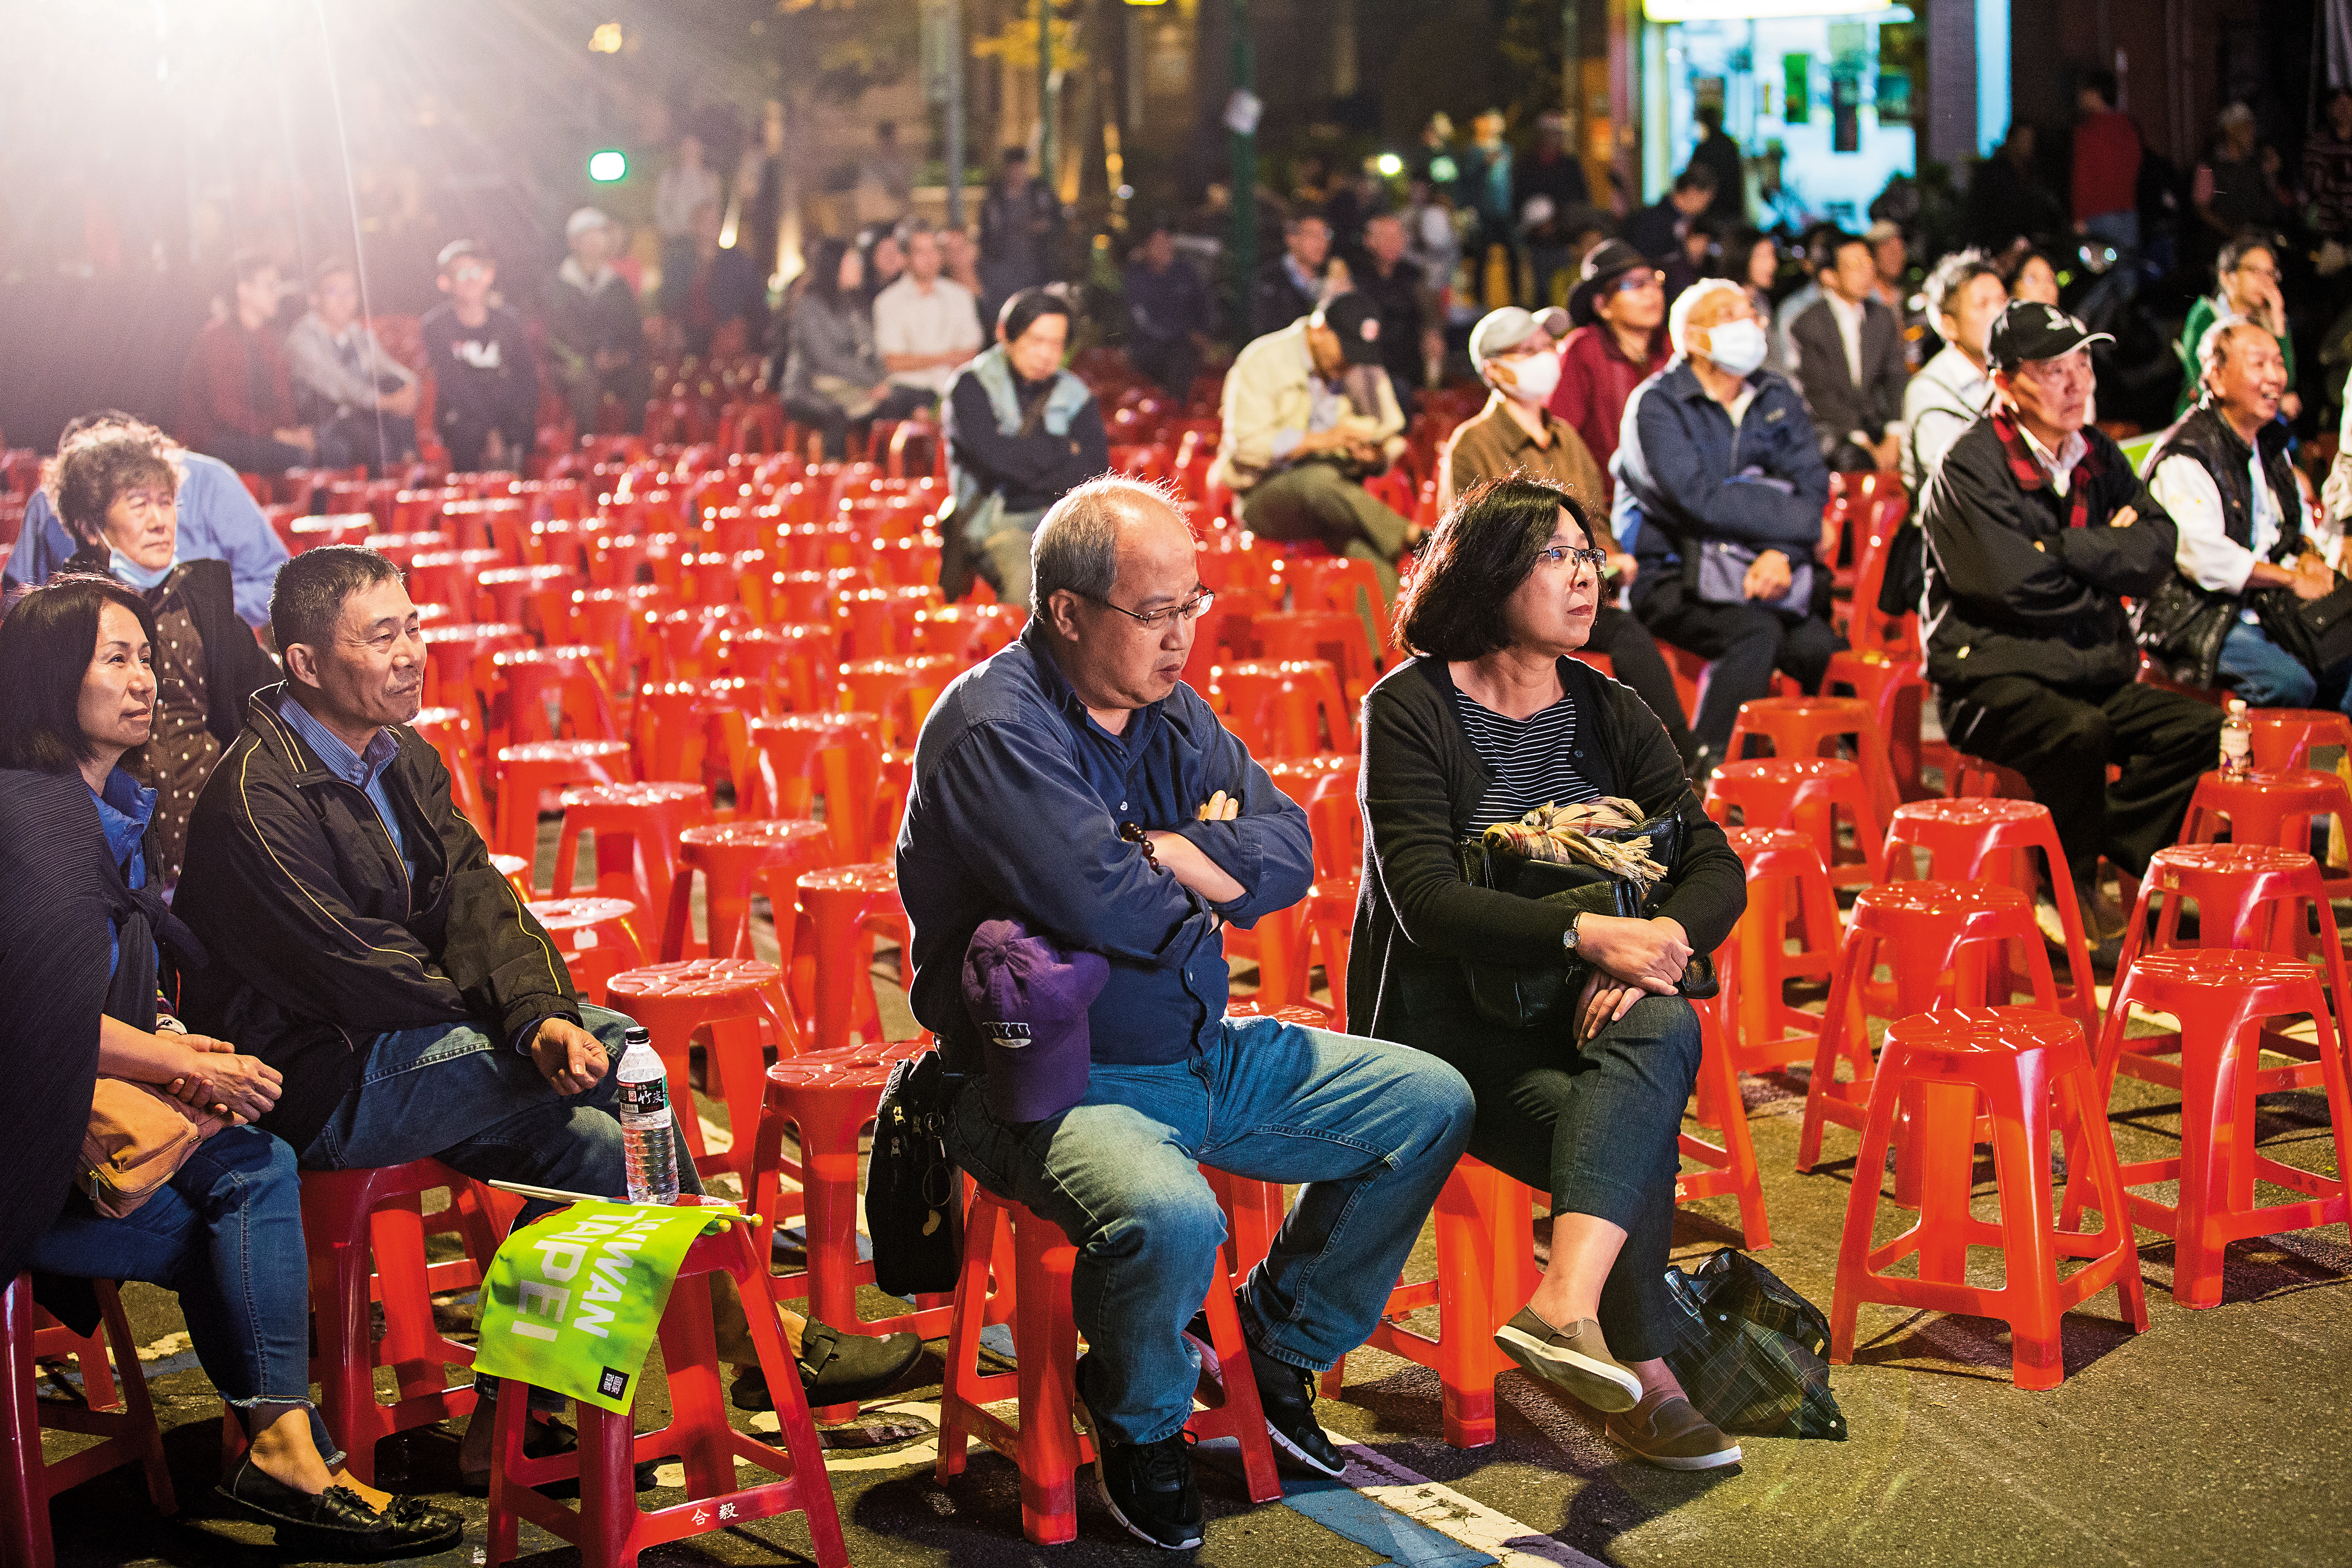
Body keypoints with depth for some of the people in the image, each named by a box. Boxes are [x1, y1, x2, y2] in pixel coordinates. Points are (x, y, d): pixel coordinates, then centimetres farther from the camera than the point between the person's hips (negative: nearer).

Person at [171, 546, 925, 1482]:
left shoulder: (405, 759, 11)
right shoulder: (258, 796, -16)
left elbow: (473, 898, 1)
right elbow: (355, 966, -19)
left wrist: (540, 1012, -19)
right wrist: (522, 1027, -12)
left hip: (408, 1045, 8)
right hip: (317, 1085, -8)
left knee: (586, 1133, -16)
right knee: (614, 1053, -18)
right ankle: (738, 1326, -5)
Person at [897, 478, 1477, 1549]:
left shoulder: (1172, 709, 10)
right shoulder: (992, 727, -16)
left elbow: (1287, 850, 3)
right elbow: (1103, 902, -28)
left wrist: (1164, 852, -14)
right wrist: (1213, 875, -7)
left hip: (1204, 1055, 9)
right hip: (1050, 1082, -9)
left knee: (1430, 1102, 9)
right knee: (1169, 1216, -38)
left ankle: (1284, 1335, 23)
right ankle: (1141, 1422, -3)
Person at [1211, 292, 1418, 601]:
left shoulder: (1365, 370, 11)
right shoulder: (1264, 361, -5)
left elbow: (1391, 434, 17)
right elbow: (1246, 445, -14)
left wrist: (1377, 453, -9)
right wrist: (1323, 440, -22)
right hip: (1264, 495, -4)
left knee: (1371, 551, -31)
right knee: (1319, 479, -39)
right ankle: (1415, 540, -35)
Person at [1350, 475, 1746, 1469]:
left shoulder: (1610, 715, 12)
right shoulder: (1410, 709, -4)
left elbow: (1715, 866, 2)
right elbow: (1423, 901, -17)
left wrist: (1656, 943, -20)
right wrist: (1587, 934, -29)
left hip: (1574, 1014, 4)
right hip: (1444, 1022, -4)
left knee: (1665, 1028, -32)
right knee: (1628, 1131, -30)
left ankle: (1562, 1307, -44)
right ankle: (1646, 1381, -24)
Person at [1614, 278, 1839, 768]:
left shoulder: (1777, 398, 15)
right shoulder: (1657, 404, -3)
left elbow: (1813, 485, 3)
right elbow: (1700, 500, -15)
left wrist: (1783, 552, -17)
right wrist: (1799, 522, -8)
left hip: (1757, 576, 4)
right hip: (1673, 578, -4)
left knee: (1818, 646, -26)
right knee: (1757, 632, -33)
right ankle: (1709, 773, -31)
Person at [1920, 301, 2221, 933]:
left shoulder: (2097, 455, 12)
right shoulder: (1969, 467, -9)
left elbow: (2158, 554, 2)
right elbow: (2014, 584, -19)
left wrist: (2059, 548, -13)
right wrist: (2109, 554, -3)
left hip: (2091, 676, 7)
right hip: (1990, 677, -7)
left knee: (2200, 727, -12)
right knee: (2080, 732, -34)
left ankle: (2103, 858, -9)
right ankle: (2069, 889, -13)